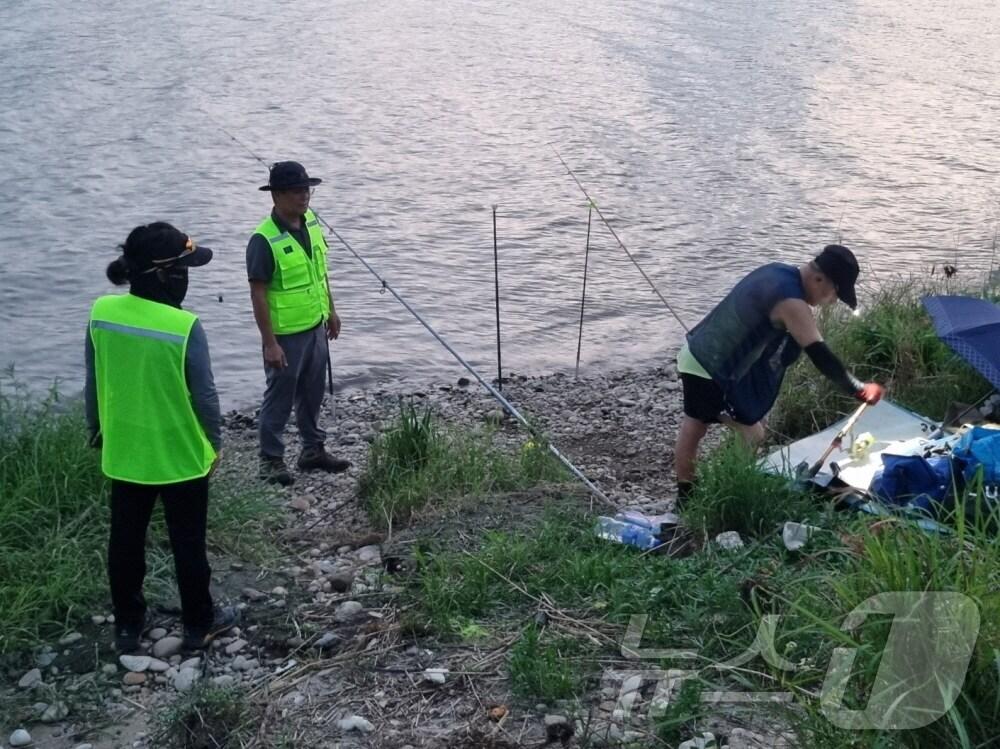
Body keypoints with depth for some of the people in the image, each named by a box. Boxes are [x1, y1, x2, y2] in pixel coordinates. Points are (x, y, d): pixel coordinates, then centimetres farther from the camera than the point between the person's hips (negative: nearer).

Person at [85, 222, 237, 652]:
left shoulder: (101, 313, -9)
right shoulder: (185, 327, -24)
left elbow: (94, 382, 2)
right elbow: (204, 395, -15)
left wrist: (96, 428, 18)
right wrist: (215, 443, 1)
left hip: (123, 452, 4)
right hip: (181, 456, -4)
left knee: (125, 541, 18)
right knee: (187, 543, 13)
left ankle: (127, 625, 31)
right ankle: (199, 624, 28)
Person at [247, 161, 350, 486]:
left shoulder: (311, 222, 1)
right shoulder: (264, 240, -22)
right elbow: (258, 293, -20)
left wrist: (331, 311, 17)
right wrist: (270, 343, -21)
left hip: (316, 327, 7)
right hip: (286, 335, -7)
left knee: (313, 393, 19)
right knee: (279, 398, 5)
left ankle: (313, 449, 34)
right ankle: (271, 459, 18)